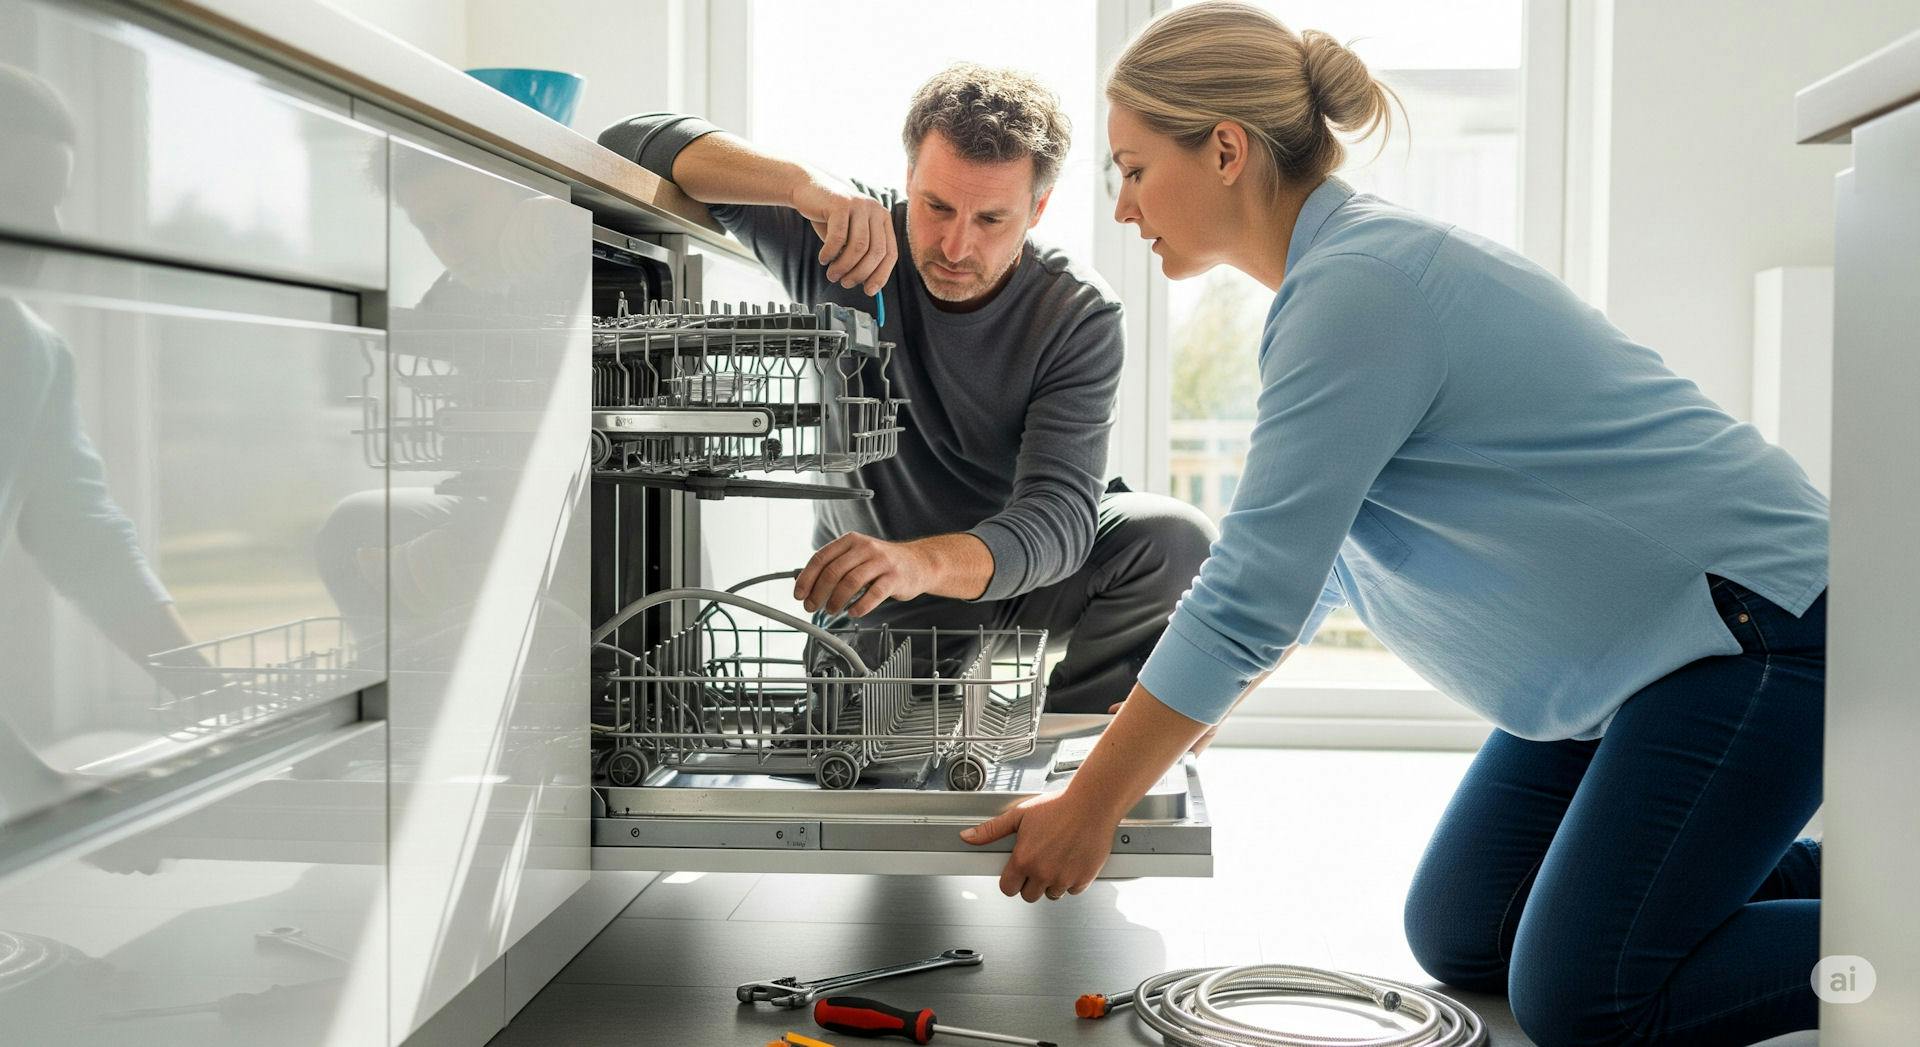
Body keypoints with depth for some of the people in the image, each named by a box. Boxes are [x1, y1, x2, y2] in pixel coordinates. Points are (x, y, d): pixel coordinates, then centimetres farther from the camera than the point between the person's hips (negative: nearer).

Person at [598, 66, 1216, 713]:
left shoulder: (1078, 315, -20)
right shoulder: (849, 243, -18)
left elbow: (1060, 512, -32)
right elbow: (632, 145, -23)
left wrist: (925, 561, -54)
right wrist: (803, 184, -42)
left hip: (1025, 569, 0)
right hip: (882, 612, 1)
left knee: (1175, 542, -27)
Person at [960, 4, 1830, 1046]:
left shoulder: (1357, 288, -23)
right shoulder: (1344, 268, 9)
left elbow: (1250, 595, -23)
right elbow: (1299, 559, 16)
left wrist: (1089, 809, -15)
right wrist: (1142, 741, 14)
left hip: (1751, 628, -10)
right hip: (1634, 651, 10)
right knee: (1458, 936, 10)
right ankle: (1851, 874, 20)